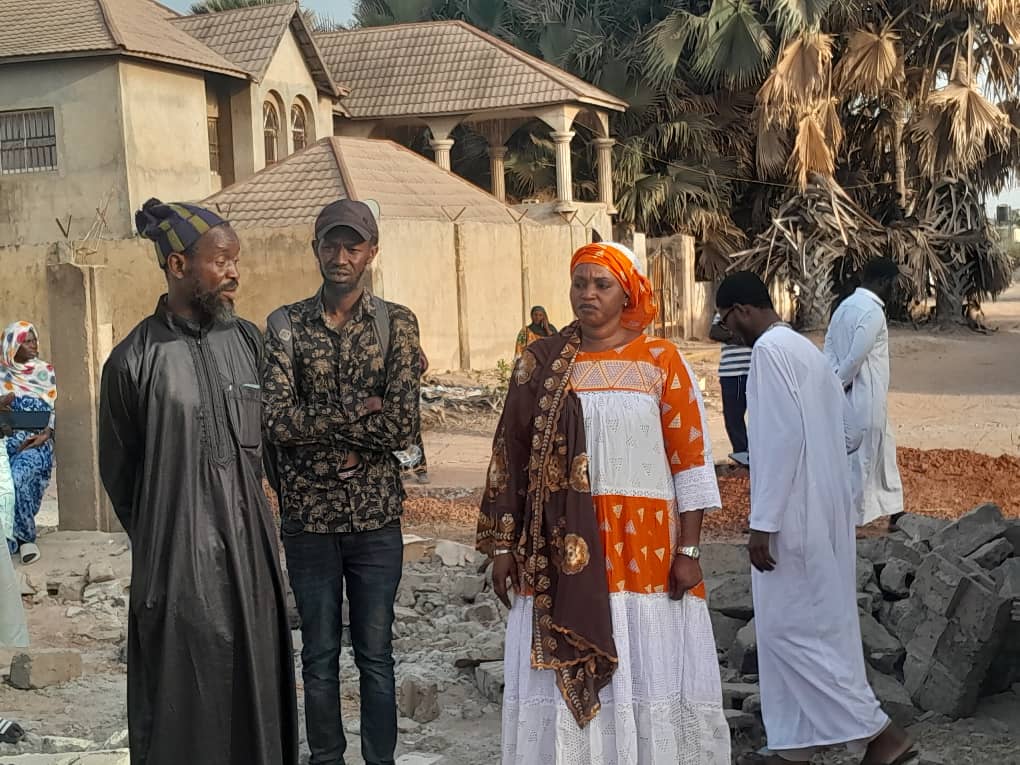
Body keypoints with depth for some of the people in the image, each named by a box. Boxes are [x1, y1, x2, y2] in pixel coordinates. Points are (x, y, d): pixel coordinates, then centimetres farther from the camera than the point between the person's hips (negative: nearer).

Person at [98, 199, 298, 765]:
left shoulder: (246, 341, 3)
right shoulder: (134, 361, -8)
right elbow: (118, 474, 3)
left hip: (250, 551, 4)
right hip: (177, 564, -4)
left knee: (256, 695, 10)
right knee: (184, 706, 3)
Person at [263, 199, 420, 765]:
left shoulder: (396, 323, -2)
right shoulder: (285, 325, -1)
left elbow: (402, 427, -13)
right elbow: (277, 421, -13)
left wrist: (317, 423, -13)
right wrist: (357, 411, -16)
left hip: (376, 516, -1)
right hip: (308, 516, 1)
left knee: (375, 654, 9)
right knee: (319, 655, 12)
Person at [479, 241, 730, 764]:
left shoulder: (661, 360, 0)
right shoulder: (542, 363, 5)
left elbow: (691, 460, -1)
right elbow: (511, 457, 7)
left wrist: (688, 551, -6)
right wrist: (503, 545, 4)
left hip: (645, 544, -1)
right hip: (559, 549, 2)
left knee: (649, 677, 4)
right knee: (562, 677, 5)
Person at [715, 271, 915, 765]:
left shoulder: (770, 349, -14)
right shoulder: (806, 349, 15)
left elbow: (782, 436, -22)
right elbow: (839, 431, 18)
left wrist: (763, 523, -21)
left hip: (795, 514, -10)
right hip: (823, 509, 10)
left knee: (789, 628, -4)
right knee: (815, 624, 12)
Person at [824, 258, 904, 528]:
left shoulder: (845, 306, 11)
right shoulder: (872, 312, -18)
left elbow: (829, 350, 8)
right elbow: (856, 358, -23)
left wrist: (835, 383, 0)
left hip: (849, 399, 9)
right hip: (865, 399, -9)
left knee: (884, 449, 20)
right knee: (860, 460, 0)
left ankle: (894, 510, 30)